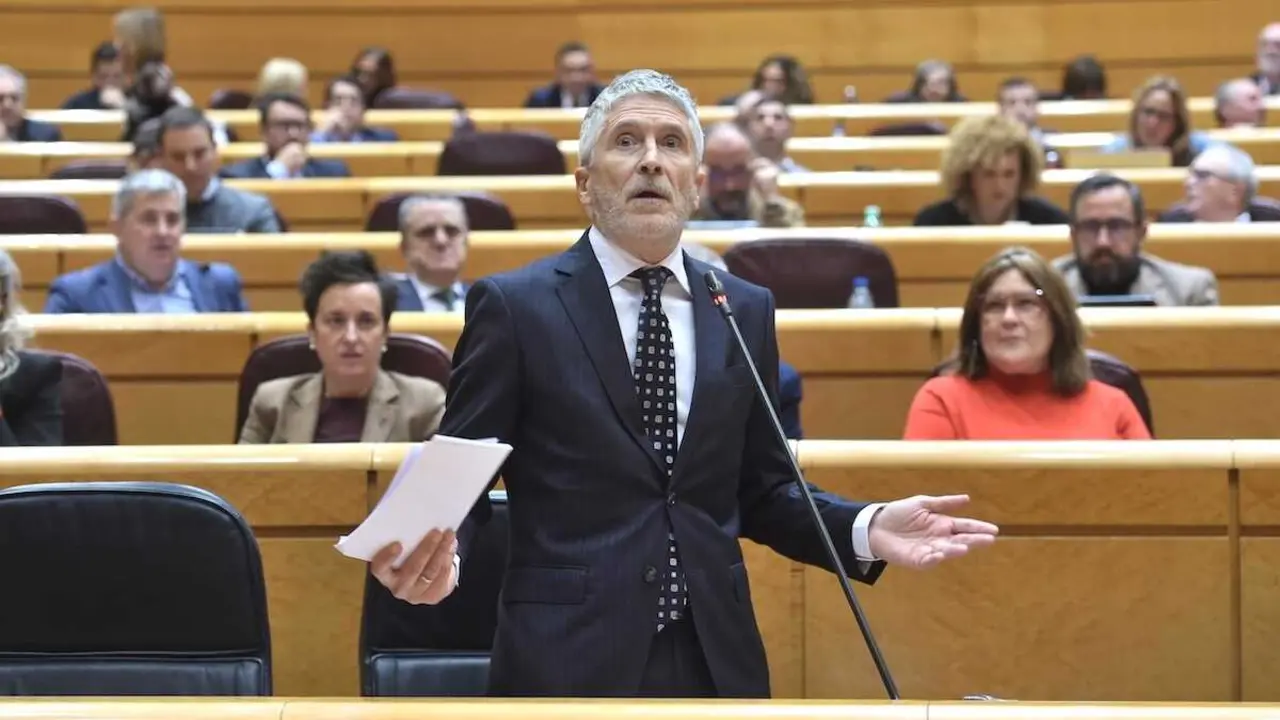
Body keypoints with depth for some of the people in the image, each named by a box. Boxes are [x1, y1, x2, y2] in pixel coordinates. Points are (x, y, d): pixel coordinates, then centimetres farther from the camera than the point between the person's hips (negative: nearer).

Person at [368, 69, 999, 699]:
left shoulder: (746, 311, 10)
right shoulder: (514, 306, -2)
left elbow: (761, 492, 13)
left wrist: (868, 529, -4)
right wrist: (439, 553, -25)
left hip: (716, 660, 4)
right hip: (567, 658, -4)